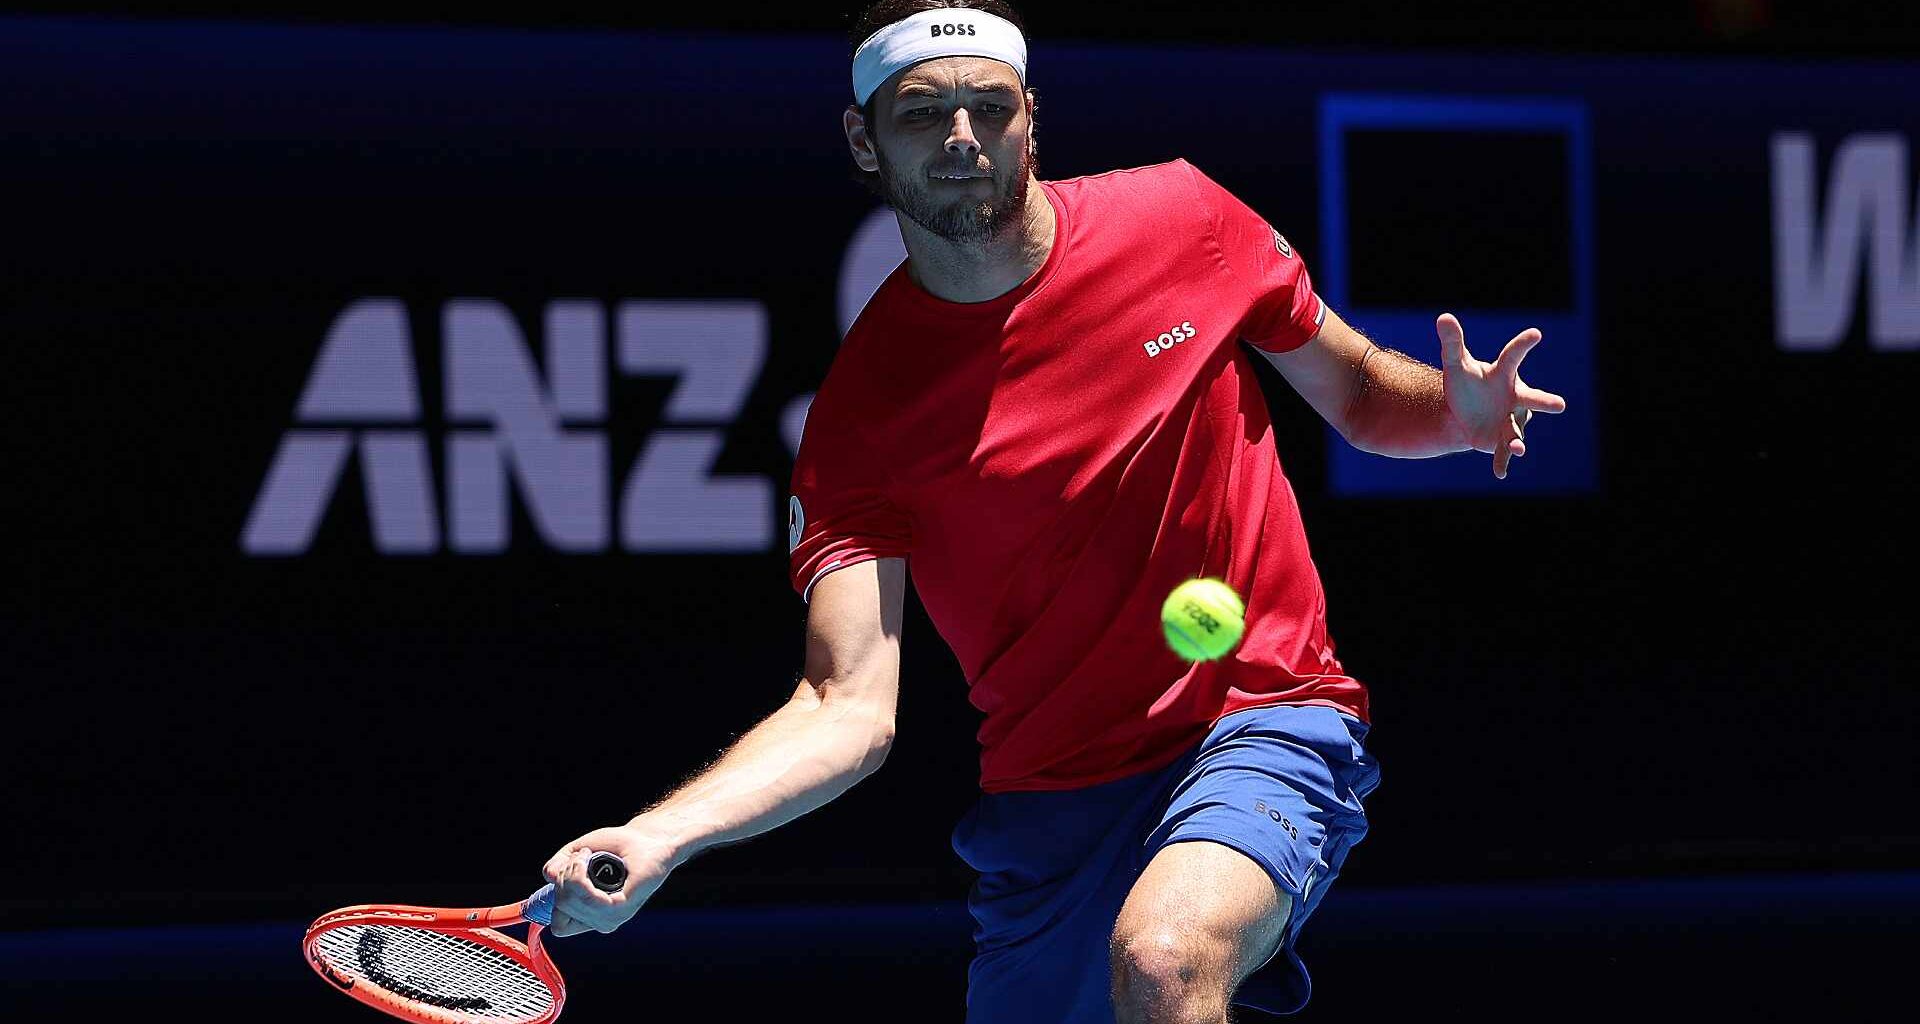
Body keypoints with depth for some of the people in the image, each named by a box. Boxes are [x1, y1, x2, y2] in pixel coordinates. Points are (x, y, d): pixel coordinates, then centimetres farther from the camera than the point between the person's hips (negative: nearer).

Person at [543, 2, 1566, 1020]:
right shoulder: (859, 413, -7)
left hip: (1264, 719, -2)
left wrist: (1459, 409, -12)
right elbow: (850, 708, -15)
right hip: (1049, 811, 2)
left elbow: (1362, 393, 13)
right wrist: (655, 841, -33)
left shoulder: (1182, 218, -3)